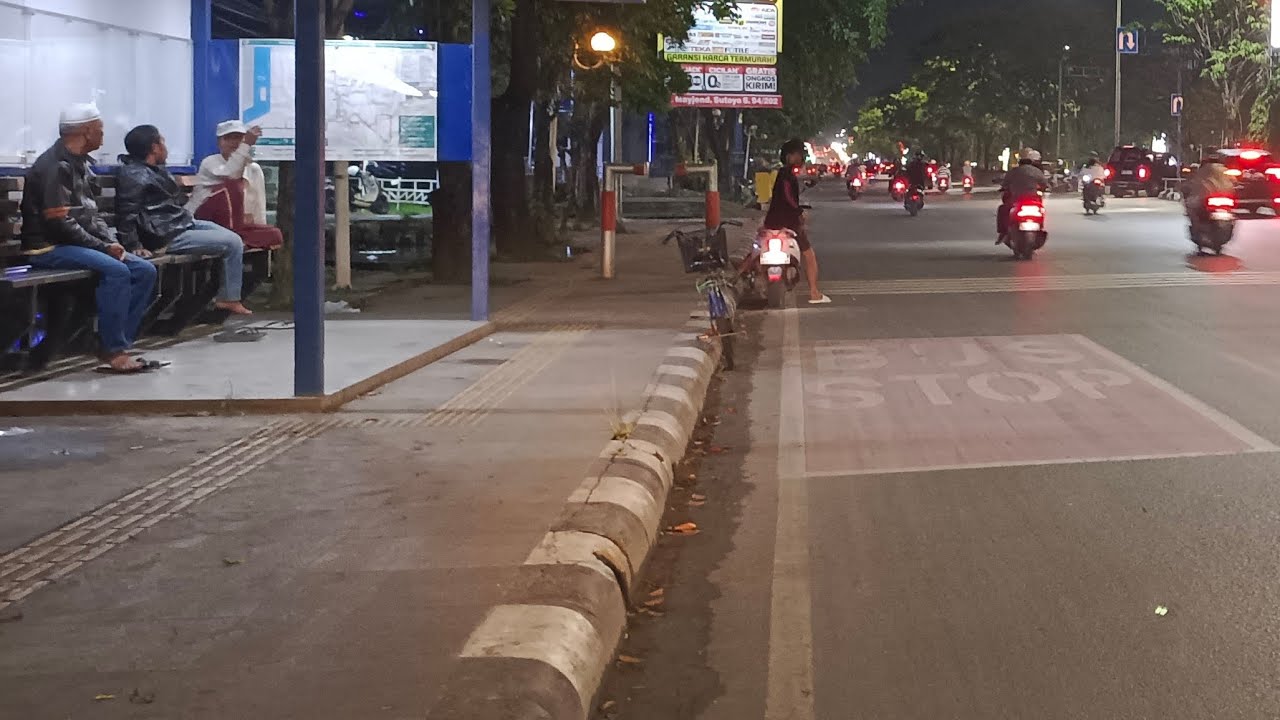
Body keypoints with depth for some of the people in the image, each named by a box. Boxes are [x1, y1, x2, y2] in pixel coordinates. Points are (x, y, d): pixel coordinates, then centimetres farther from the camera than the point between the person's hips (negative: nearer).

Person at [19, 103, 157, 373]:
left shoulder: (80, 163, 14)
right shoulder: (55, 166, -16)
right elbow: (59, 222, -22)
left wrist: (112, 242, -1)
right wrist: (104, 247, -17)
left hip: (82, 244, 9)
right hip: (49, 247, -9)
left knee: (145, 271, -4)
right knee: (116, 271, -30)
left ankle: (119, 341, -6)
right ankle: (113, 350, -23)